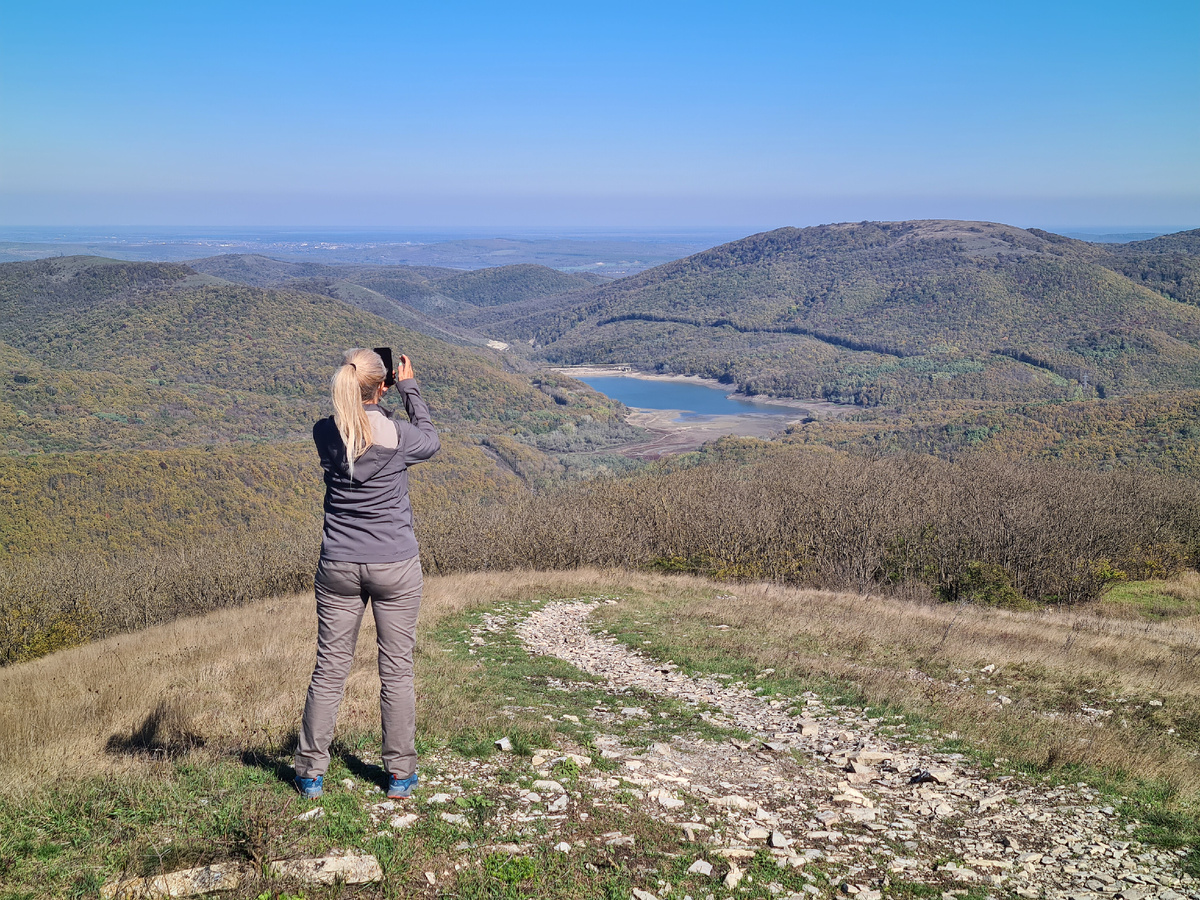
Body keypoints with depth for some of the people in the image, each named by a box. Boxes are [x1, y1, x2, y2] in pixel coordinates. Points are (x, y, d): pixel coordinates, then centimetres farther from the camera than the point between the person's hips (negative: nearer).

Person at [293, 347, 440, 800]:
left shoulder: (324, 433, -6)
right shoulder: (398, 434, -15)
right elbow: (430, 440, 8)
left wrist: (358, 388, 11)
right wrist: (410, 389, 13)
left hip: (338, 567, 3)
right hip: (396, 567, -2)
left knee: (329, 669, 11)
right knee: (396, 670, 9)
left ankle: (311, 773, 21)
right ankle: (400, 773, 18)